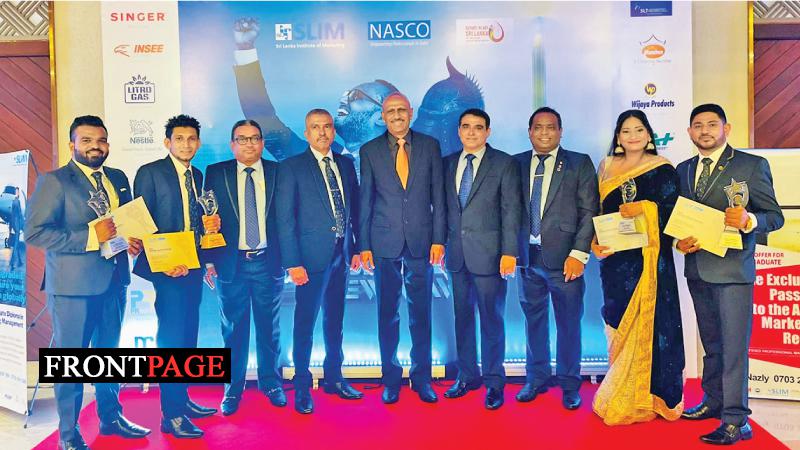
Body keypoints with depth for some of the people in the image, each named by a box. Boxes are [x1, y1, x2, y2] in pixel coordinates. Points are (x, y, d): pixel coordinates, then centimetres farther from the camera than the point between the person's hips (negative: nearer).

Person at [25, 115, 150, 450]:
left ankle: (111, 417, 37)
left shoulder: (118, 178, 10)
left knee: (109, 352, 20)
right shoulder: (54, 181, -9)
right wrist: (90, 237, -24)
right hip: (73, 285, -6)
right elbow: (35, 232, -17)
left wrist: (134, 240, -4)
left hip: (113, 281, 6)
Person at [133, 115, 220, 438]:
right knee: (172, 336, -7)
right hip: (167, 266, -7)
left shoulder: (197, 176, 15)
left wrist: (209, 224, -1)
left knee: (188, 334, 13)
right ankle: (172, 415, 1)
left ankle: (182, 400, 26)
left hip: (192, 265, 7)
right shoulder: (150, 173, -6)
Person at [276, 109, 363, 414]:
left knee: (335, 319, 15)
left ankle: (334, 377, 29)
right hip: (312, 255, -5)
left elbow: (354, 209, 13)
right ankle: (302, 386, 16)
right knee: (305, 321, 2)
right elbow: (285, 218, -8)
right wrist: (292, 262, -14)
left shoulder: (346, 165, 11)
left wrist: (356, 248, 7)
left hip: (341, 253, 5)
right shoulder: (292, 168, -5)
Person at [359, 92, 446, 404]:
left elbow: (438, 195, 5)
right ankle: (391, 379, 20)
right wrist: (364, 245, 0)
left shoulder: (430, 146, 5)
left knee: (421, 314, 7)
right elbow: (365, 200, 4)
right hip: (385, 243, 0)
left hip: (421, 242, 1)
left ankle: (422, 378, 21)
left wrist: (438, 238, -1)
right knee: (388, 314, 7)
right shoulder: (369, 151, 4)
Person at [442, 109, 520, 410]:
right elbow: (446, 206, 13)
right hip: (457, 253, 4)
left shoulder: (504, 164, -1)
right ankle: (467, 375, 27)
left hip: (488, 253, -4)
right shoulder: (449, 163, 11)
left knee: (491, 319, 3)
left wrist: (509, 252, -12)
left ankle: (494, 381, 17)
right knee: (462, 317, 12)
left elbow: (511, 211, -6)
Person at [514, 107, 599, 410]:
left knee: (569, 322, 5)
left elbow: (589, 212, -3)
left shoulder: (580, 164, 2)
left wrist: (579, 254, -10)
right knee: (533, 320, 12)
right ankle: (536, 379, 27)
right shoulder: (517, 164, 9)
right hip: (528, 256, 3)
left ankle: (569, 385, 21)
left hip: (564, 258, -2)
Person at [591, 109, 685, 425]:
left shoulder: (662, 169, 1)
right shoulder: (606, 167, 12)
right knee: (619, 323, 6)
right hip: (615, 259, 3)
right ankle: (621, 396, 17)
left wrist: (644, 208, -18)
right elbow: (597, 211, 10)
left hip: (649, 257, -3)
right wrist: (596, 242, -3)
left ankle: (648, 396, 11)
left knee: (647, 322, -2)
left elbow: (672, 211, -4)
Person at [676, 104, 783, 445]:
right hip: (696, 267, 6)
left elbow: (775, 215, -5)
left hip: (732, 267, -6)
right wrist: (679, 241, -4)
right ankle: (714, 402, 30)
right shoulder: (683, 170, 13)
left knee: (733, 345, -5)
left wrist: (748, 220, -26)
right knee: (711, 343, 17)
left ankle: (735, 420, 2)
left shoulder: (752, 165, -2)